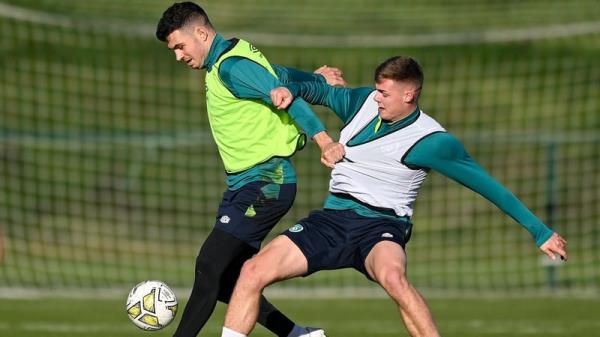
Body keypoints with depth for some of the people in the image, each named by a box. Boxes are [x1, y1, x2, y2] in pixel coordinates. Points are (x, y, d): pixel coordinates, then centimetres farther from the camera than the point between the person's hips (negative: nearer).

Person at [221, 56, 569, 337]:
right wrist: (291, 89, -4)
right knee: (254, 271, -11)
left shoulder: (431, 141, -11)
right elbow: (320, 91, 20)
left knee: (393, 277, -41)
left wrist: (540, 230, -9)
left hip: (381, 225, -5)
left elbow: (487, 184, -9)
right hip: (332, 220, 5)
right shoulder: (364, 102, 4)